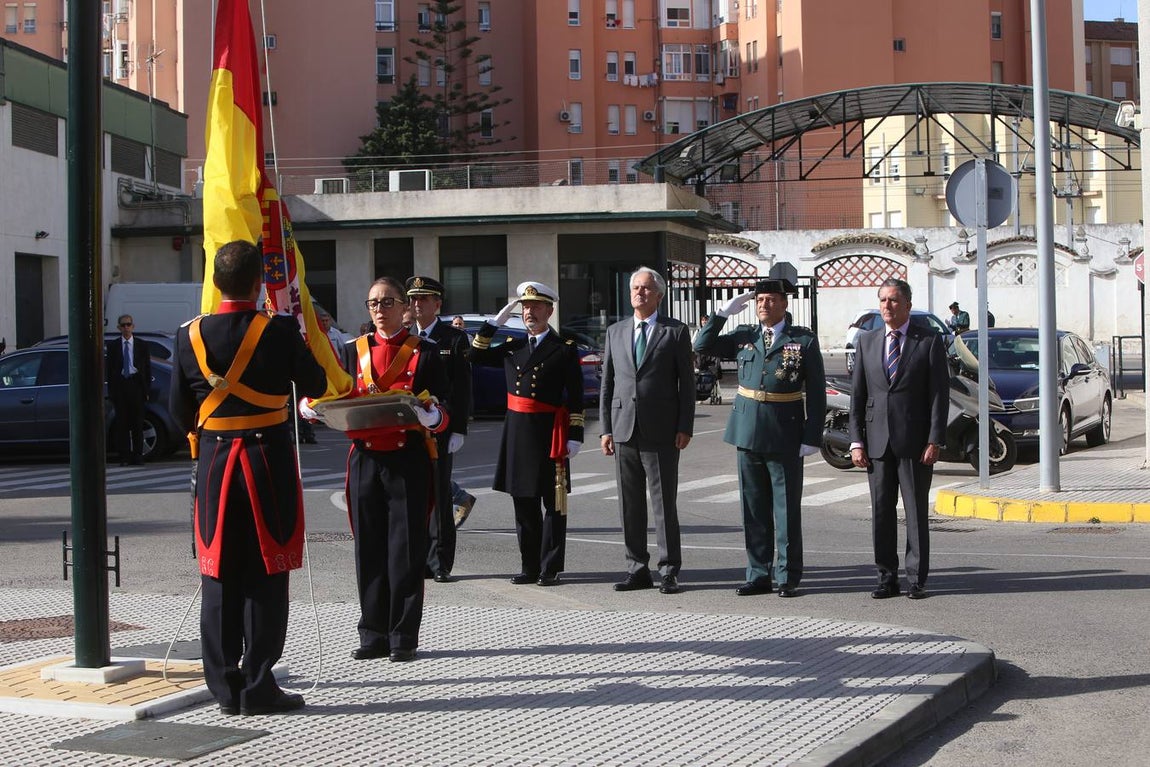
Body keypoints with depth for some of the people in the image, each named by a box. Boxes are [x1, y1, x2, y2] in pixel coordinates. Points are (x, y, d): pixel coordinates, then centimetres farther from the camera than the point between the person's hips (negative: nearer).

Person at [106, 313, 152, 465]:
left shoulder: (141, 346, 8)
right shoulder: (112, 346, 7)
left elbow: (147, 369, 8)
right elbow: (109, 369, 6)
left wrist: (146, 389, 0)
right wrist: (111, 389, -2)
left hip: (136, 385, 0)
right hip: (119, 385, 0)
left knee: (137, 422, 2)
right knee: (121, 423, 0)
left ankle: (137, 456, 8)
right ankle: (124, 457, 2)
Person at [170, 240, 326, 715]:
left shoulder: (190, 336, -1)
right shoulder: (279, 331, -10)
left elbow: (180, 409, 6)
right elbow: (316, 386, 1)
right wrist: (297, 342, 19)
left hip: (214, 461, 3)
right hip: (268, 460, -3)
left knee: (220, 577, 9)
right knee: (264, 577, 3)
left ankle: (226, 687, 13)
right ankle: (258, 687, 4)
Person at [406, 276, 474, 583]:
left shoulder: (455, 339, 2)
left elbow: (463, 389, -2)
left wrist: (458, 430, -9)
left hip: (439, 429, -3)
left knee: (439, 496, 0)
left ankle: (440, 563, 5)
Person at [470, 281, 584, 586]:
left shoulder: (565, 349, -2)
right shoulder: (512, 347, 13)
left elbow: (576, 398, -4)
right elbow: (476, 355, 14)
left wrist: (575, 436, -11)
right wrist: (496, 321, 8)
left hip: (550, 433, -5)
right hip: (517, 432, 5)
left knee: (553, 503, 1)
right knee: (523, 503, 9)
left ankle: (550, 569, 7)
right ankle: (529, 567, 17)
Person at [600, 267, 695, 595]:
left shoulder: (676, 332, 2)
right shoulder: (615, 332, 13)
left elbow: (687, 383, 0)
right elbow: (607, 384, 12)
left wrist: (685, 428, -7)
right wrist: (605, 429, 6)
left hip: (661, 432, -4)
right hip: (624, 430, 4)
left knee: (664, 504, -1)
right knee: (630, 505, 7)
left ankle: (669, 571, 6)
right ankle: (638, 570, 16)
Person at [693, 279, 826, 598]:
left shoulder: (804, 340, -2)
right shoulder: (744, 337, 9)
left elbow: (816, 392, -4)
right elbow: (703, 346, 7)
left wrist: (812, 438, -9)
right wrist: (725, 311, -1)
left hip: (785, 437, -4)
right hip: (748, 434, 4)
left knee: (787, 510, 3)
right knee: (754, 510, 9)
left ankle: (787, 578, 11)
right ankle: (758, 575, 16)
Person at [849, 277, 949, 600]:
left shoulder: (929, 341, 0)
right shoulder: (867, 341, 10)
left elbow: (940, 394, -2)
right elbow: (857, 394, 9)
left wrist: (935, 441, -10)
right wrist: (856, 441, 1)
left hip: (914, 441, -3)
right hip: (877, 440, 3)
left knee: (916, 512, 2)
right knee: (881, 511, 5)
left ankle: (917, 579, 9)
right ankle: (887, 577, 13)